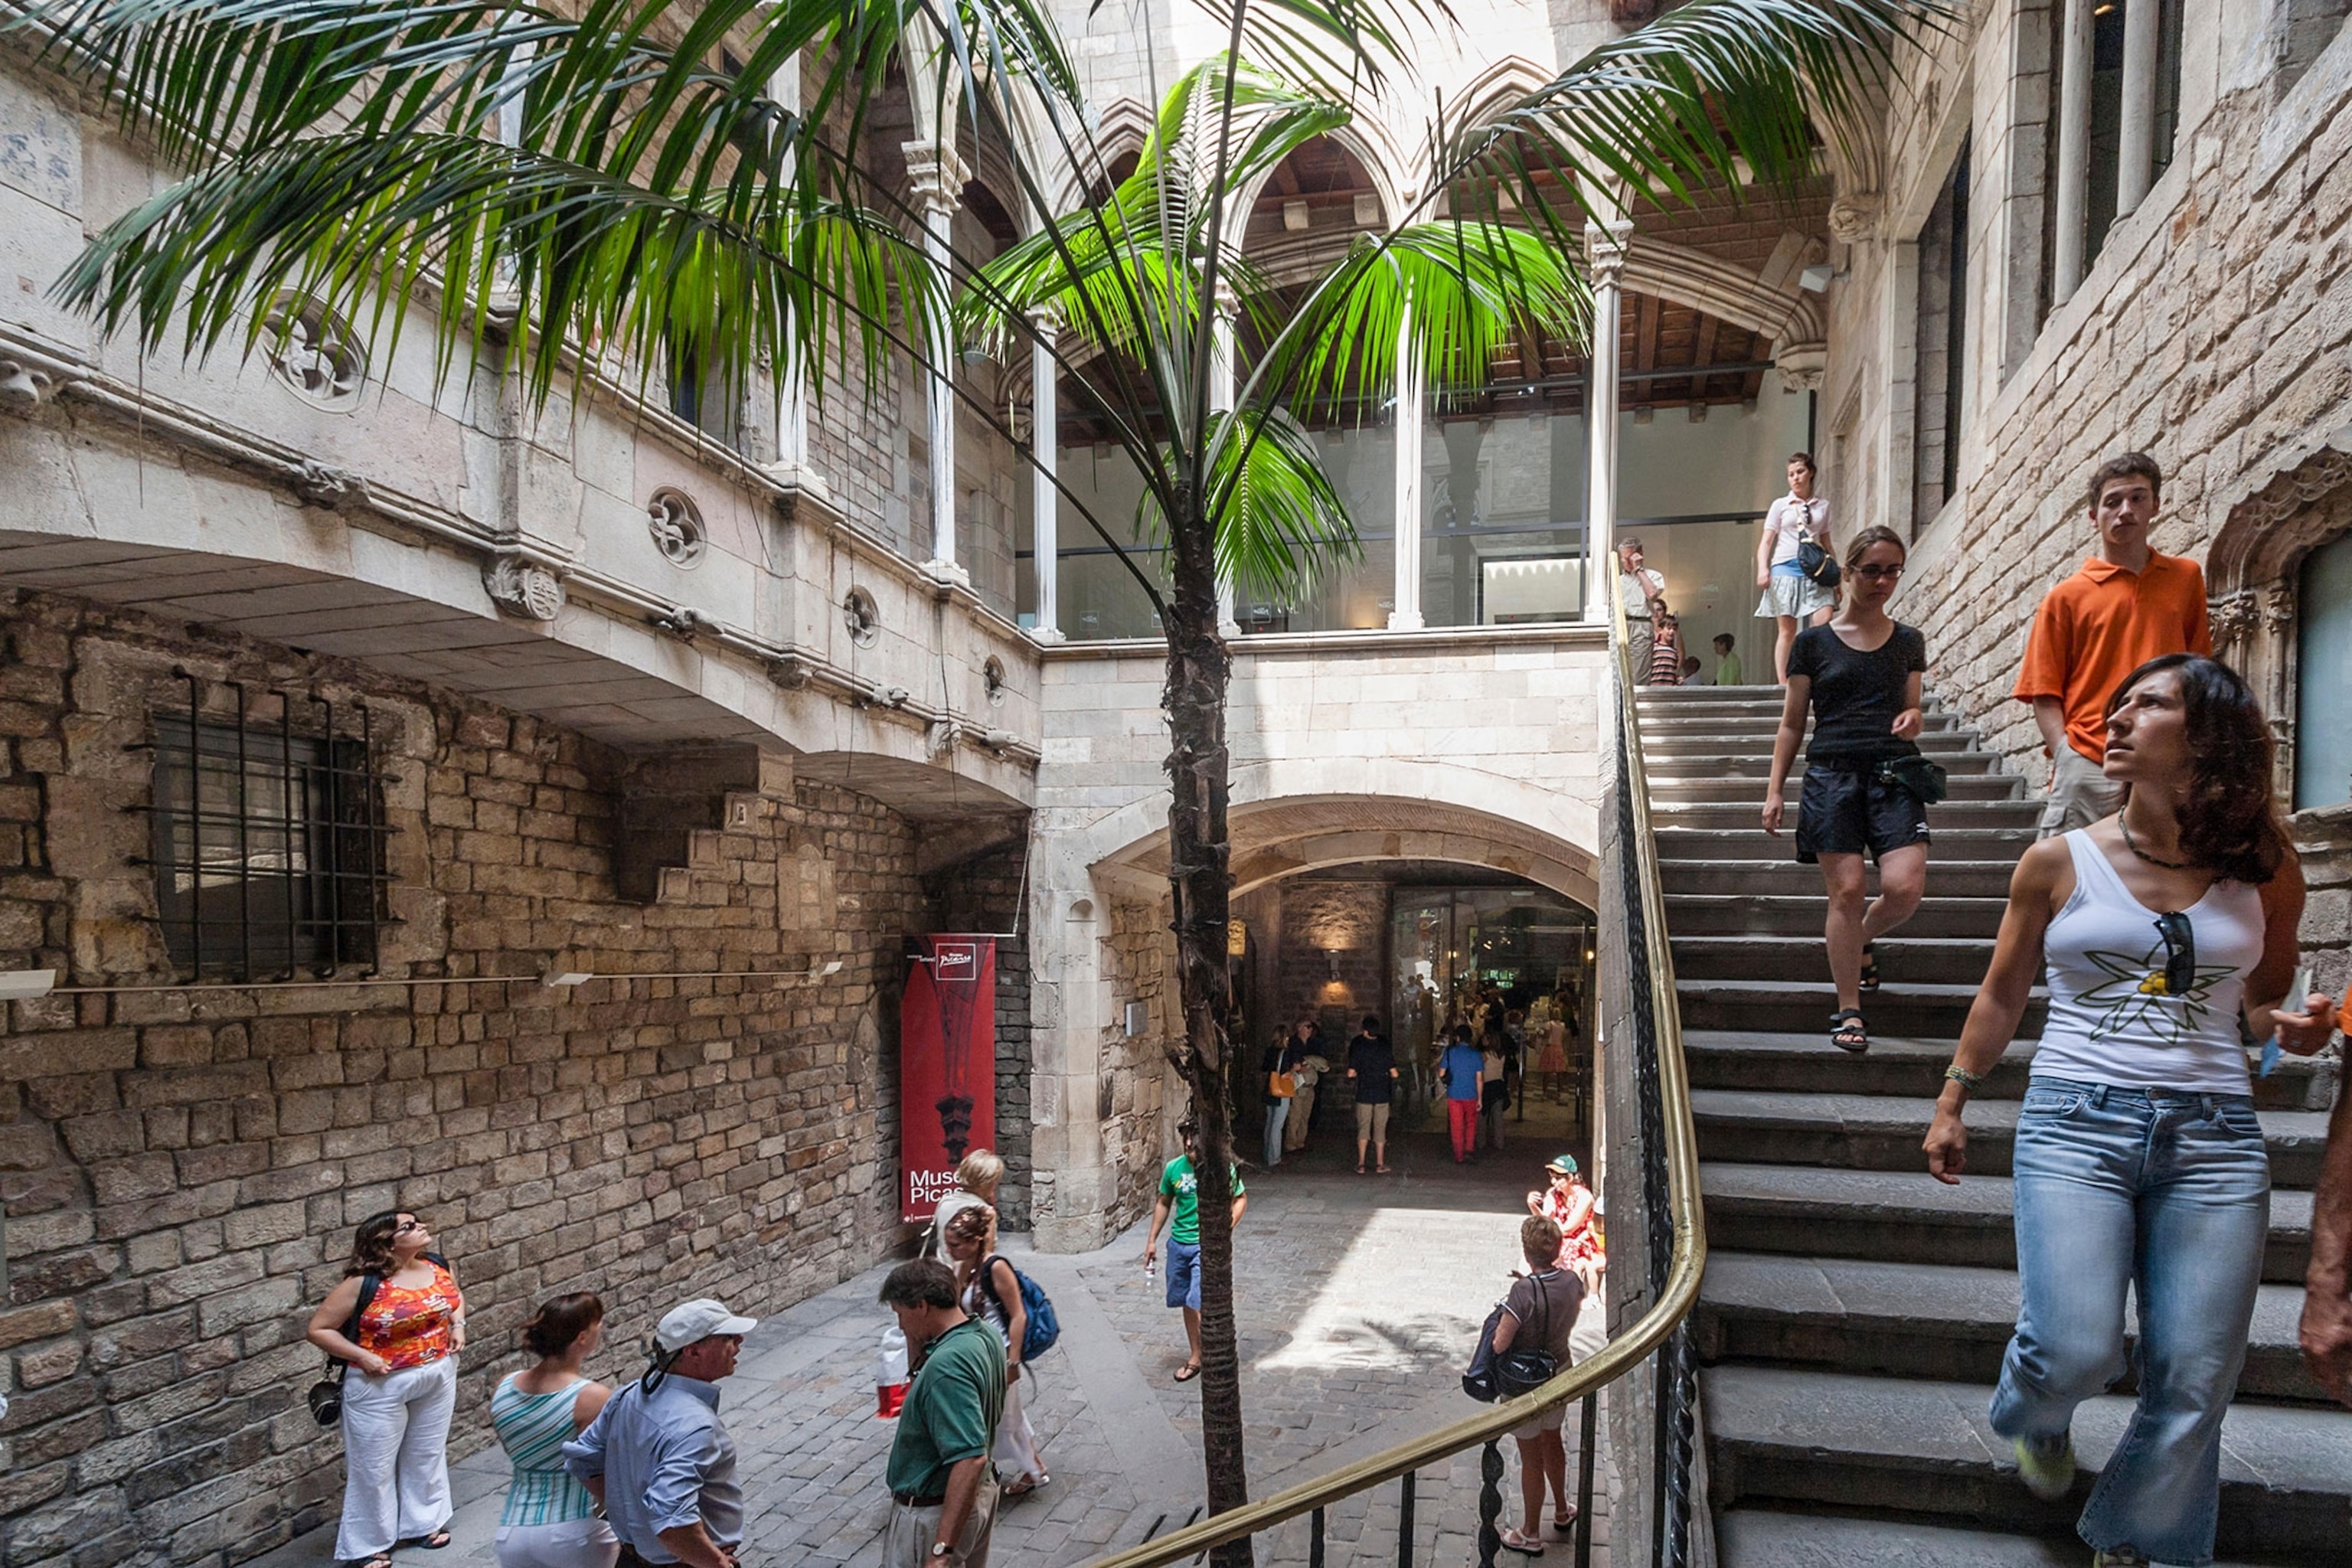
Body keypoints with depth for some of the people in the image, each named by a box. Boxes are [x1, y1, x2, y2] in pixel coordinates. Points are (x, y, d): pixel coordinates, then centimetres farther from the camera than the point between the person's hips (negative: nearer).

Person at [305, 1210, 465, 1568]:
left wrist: (458, 1325, -2)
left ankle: (425, 1521, 40)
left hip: (438, 1377, 5)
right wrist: (362, 1356, -22)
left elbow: (456, 1296, 15)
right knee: (374, 1466, 9)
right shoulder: (364, 1284, -22)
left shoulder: (439, 1266, -6)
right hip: (381, 1386, -5)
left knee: (428, 1453, 21)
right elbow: (318, 1329, -14)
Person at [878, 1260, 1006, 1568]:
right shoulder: (986, 1335, -1)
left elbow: (970, 1459, -36)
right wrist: (917, 1341, 0)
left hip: (936, 1512, -9)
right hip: (980, 1493, 9)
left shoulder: (947, 1365, -30)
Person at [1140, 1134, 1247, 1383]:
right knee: (1187, 1303, 12)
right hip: (1179, 1242, 4)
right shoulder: (1174, 1168, -1)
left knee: (1198, 1303, -12)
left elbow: (1241, 1199, 1)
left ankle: (1197, 1359, 2)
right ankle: (1197, 1356, 25)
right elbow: (1164, 1203, 12)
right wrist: (1152, 1239, 12)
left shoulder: (1224, 1169, -11)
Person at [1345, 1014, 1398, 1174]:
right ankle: (1380, 1164, 10)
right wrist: (1394, 1091, 15)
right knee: (1380, 1129, 7)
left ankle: (1361, 1164, 3)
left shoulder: (1358, 1048, -4)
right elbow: (1394, 1074, 0)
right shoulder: (1385, 1049, 0)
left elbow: (1351, 1074, -5)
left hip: (1364, 1094, -1)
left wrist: (1351, 1084, 14)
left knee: (1363, 1129, 5)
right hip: (1382, 1095, 1)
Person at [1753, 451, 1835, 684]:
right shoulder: (1780, 505, 9)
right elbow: (1766, 541, 4)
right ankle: (1783, 683, 0)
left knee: (1824, 625, -15)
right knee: (1787, 630, -2)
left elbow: (1826, 544, 18)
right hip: (1786, 568, -2)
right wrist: (1763, 569, -12)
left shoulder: (1822, 507, 15)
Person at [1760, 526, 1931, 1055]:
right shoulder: (1813, 642, 6)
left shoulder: (1908, 642, 14)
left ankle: (1862, 938, 24)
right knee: (1846, 889, -7)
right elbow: (1791, 724, 8)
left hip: (1893, 772, 2)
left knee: (1905, 888, -12)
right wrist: (1774, 790, 2)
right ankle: (1849, 1012, 4)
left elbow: (1910, 710, 21)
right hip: (1832, 772, -2)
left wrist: (1911, 722, -4)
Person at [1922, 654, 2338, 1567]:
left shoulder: (2264, 871, 6)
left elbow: (2263, 1003, 18)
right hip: (2075, 1122, -2)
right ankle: (2038, 1419, 25)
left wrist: (2292, 1029, -5)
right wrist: (1953, 1102, 11)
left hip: (2213, 1138, 2)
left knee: (2193, 1382, 2)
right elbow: (2003, 995, 10)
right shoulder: (2059, 863, 2)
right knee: (2075, 1353, -13)